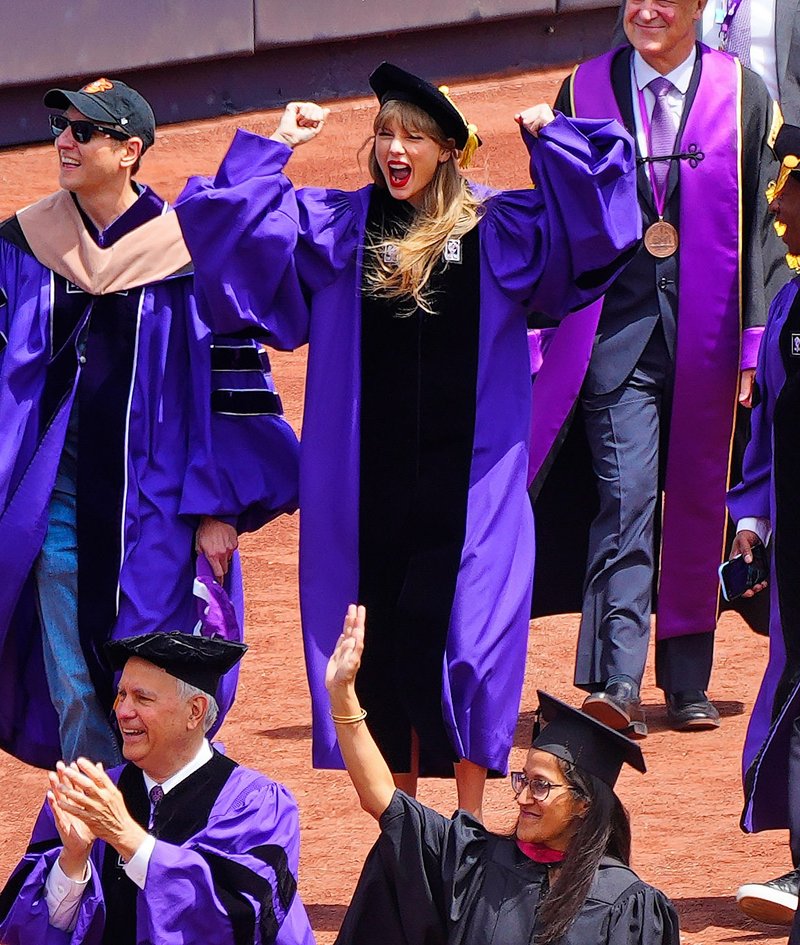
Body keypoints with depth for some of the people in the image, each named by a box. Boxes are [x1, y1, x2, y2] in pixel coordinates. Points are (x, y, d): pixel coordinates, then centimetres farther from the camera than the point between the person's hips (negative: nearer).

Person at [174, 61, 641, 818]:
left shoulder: (500, 231, 1)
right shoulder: (335, 228, 7)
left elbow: (595, 217, -6)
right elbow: (235, 228, 5)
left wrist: (548, 138, -7)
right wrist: (274, 148, 3)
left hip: (464, 482, -3)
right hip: (370, 481, 3)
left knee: (453, 636, -8)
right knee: (382, 644, 6)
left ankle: (470, 821, 2)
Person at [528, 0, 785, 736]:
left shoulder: (743, 95, 3)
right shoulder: (584, 92, 5)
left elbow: (763, 226, 2)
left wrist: (758, 338, -4)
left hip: (705, 332, 1)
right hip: (615, 325, -1)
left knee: (698, 505, 7)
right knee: (625, 495, -13)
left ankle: (688, 682, 17)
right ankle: (617, 684, -19)